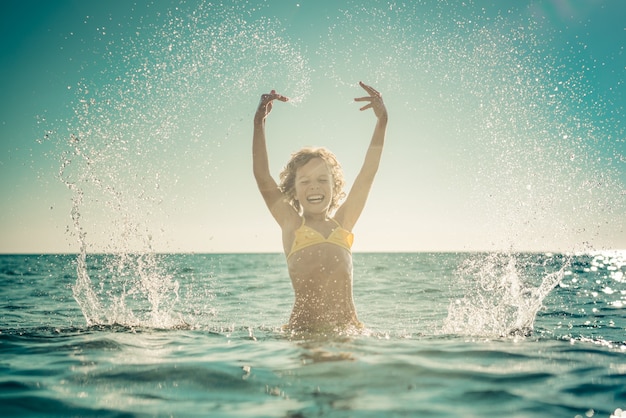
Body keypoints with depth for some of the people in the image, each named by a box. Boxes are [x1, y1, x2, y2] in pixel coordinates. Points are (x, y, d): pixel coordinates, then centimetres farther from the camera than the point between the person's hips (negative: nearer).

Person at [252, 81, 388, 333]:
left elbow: (368, 172, 9)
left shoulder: (342, 223, 16)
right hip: (303, 330, -2)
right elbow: (262, 176, 1)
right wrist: (259, 123, -8)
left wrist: (381, 121, 1)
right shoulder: (291, 224, 10)